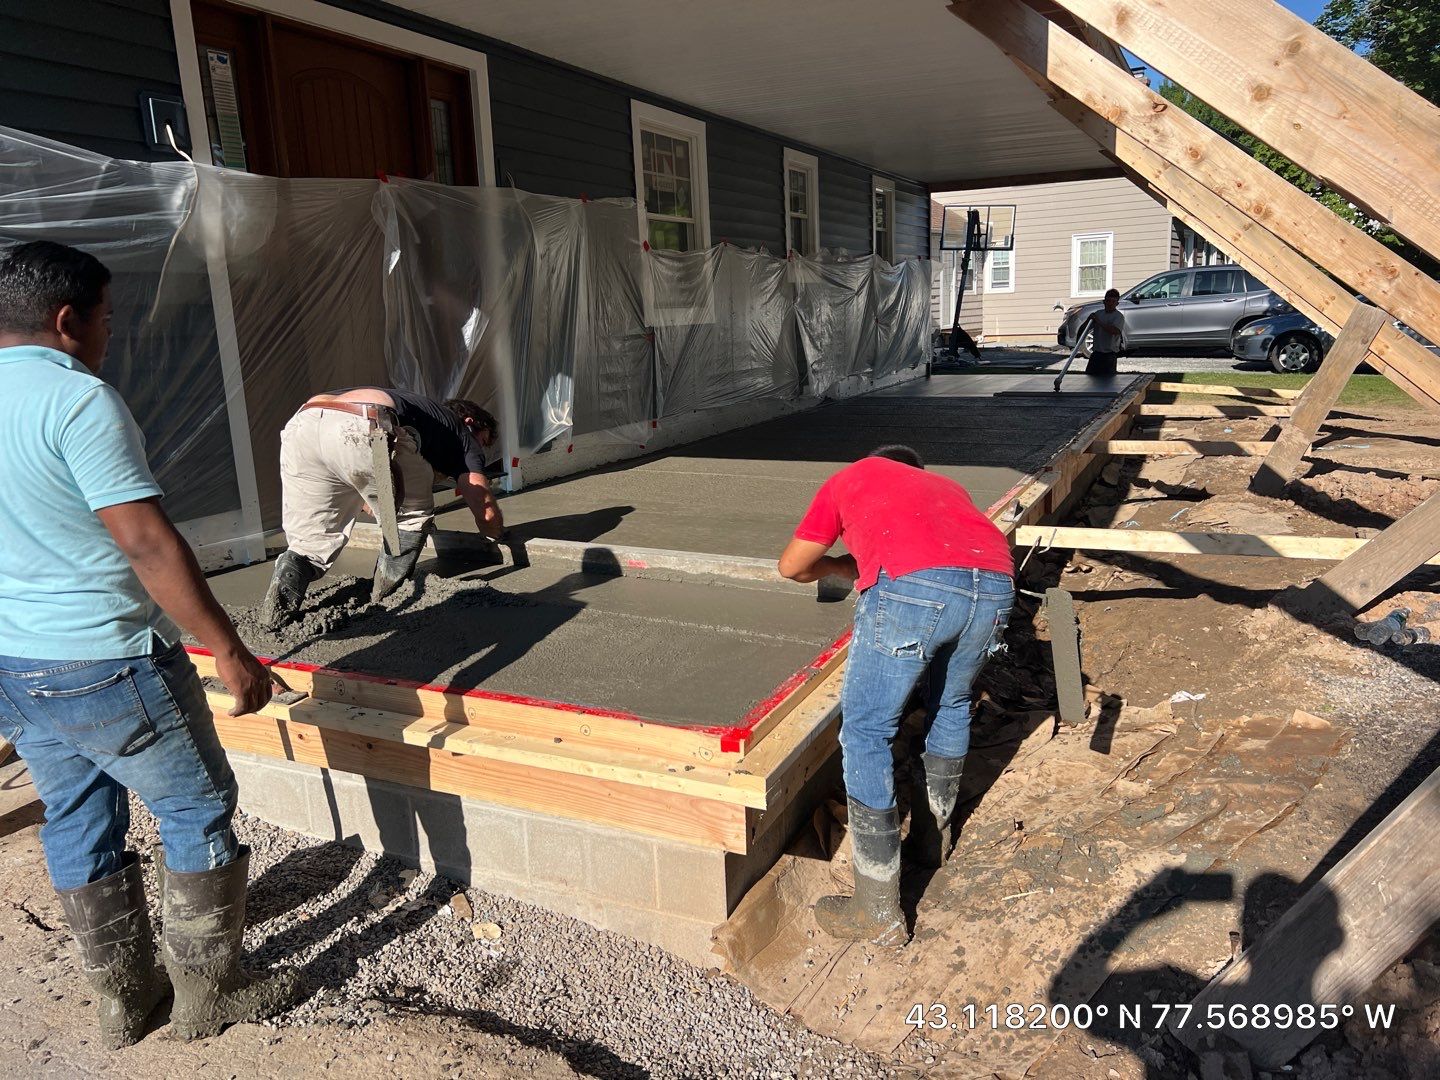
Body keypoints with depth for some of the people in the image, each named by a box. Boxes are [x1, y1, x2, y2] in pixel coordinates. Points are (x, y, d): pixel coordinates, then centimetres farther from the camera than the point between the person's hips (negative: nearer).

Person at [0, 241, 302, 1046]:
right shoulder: (77, 399, -19)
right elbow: (148, 543, -23)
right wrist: (229, 650, -19)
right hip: (107, 665, -9)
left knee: (78, 824, 18)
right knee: (199, 812, 7)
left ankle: (125, 997, 32)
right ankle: (211, 994, 19)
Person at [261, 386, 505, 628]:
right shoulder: (461, 431, 26)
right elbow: (486, 513, 19)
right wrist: (499, 534, 40)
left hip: (300, 428, 7)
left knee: (313, 542, 16)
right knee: (414, 512, 21)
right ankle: (386, 597, 18)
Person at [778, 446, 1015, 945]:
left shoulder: (850, 478, 32)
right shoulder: (947, 487, 41)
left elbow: (792, 566, 35)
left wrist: (838, 567, 55)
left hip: (913, 585, -5)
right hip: (995, 583, 5)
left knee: (865, 732, 7)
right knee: (951, 703, 30)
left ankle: (879, 911, 9)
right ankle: (932, 834, 45)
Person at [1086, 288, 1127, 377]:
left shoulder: (1119, 316, -6)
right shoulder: (1098, 313, 11)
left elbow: (1115, 331, -23)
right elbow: (1088, 328, 17)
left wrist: (1098, 322, -21)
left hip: (1110, 354, -5)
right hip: (1096, 352, 5)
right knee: (1089, 375, 4)